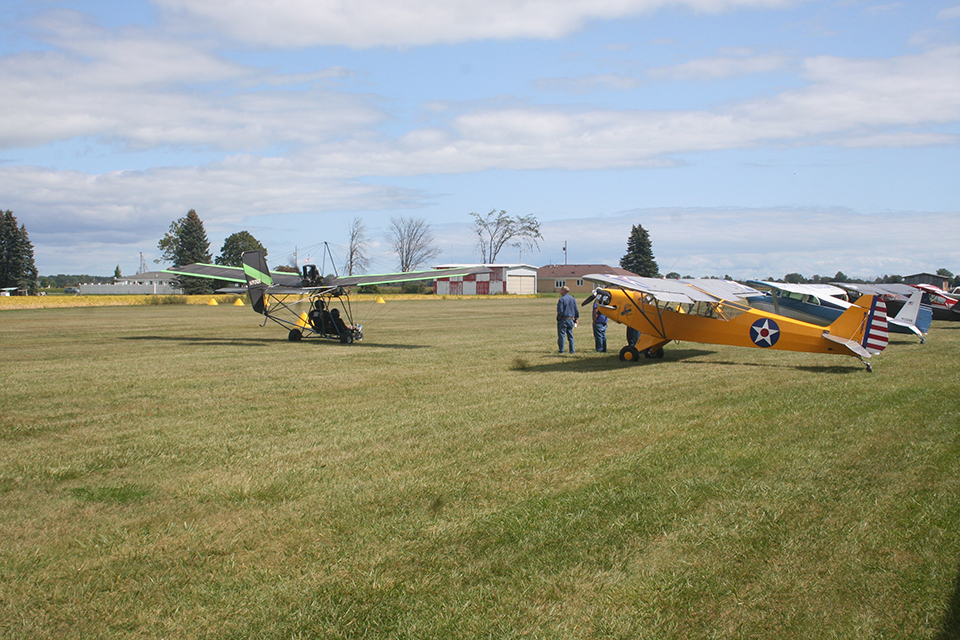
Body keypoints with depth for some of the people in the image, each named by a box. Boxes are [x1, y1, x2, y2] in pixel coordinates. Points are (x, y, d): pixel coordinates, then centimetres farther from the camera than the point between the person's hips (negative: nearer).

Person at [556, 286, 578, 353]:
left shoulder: (562, 299, -11)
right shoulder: (572, 299, 9)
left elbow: (560, 311, -15)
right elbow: (576, 310, 9)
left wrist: (558, 318, -4)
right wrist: (576, 319, 16)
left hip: (563, 319, -6)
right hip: (571, 319, 6)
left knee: (561, 335, -1)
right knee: (570, 335, 11)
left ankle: (561, 350, -2)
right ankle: (572, 350, 9)